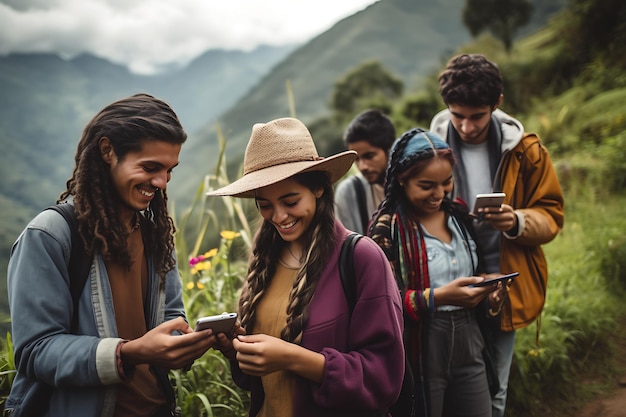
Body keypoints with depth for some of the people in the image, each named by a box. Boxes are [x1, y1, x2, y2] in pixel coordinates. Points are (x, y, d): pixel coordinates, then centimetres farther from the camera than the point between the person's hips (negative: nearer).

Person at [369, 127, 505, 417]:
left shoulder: (459, 214, 7)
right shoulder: (388, 227, -11)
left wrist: (486, 285, -2)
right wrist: (438, 297, -26)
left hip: (468, 342, 6)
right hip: (420, 352, -5)